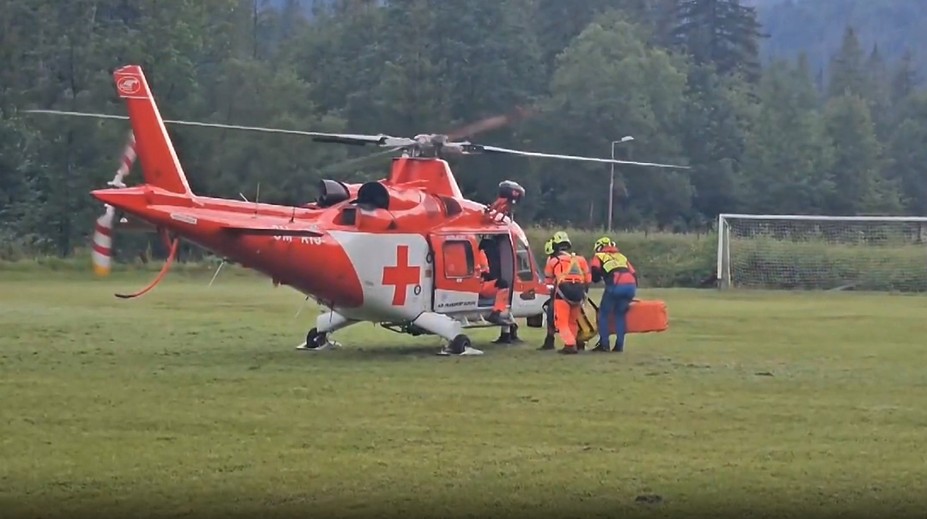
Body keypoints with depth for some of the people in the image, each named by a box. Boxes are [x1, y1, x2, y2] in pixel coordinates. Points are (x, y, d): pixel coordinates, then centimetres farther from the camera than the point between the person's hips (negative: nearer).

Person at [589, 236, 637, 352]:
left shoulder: (599, 256, 21)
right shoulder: (621, 256, 34)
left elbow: (594, 270, 2)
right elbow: (634, 273, 26)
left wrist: (596, 279, 23)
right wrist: (633, 290, 31)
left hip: (615, 286, -4)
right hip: (631, 285, 4)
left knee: (604, 313, 13)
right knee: (620, 314, 21)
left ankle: (604, 344, 8)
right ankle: (619, 345, 14)